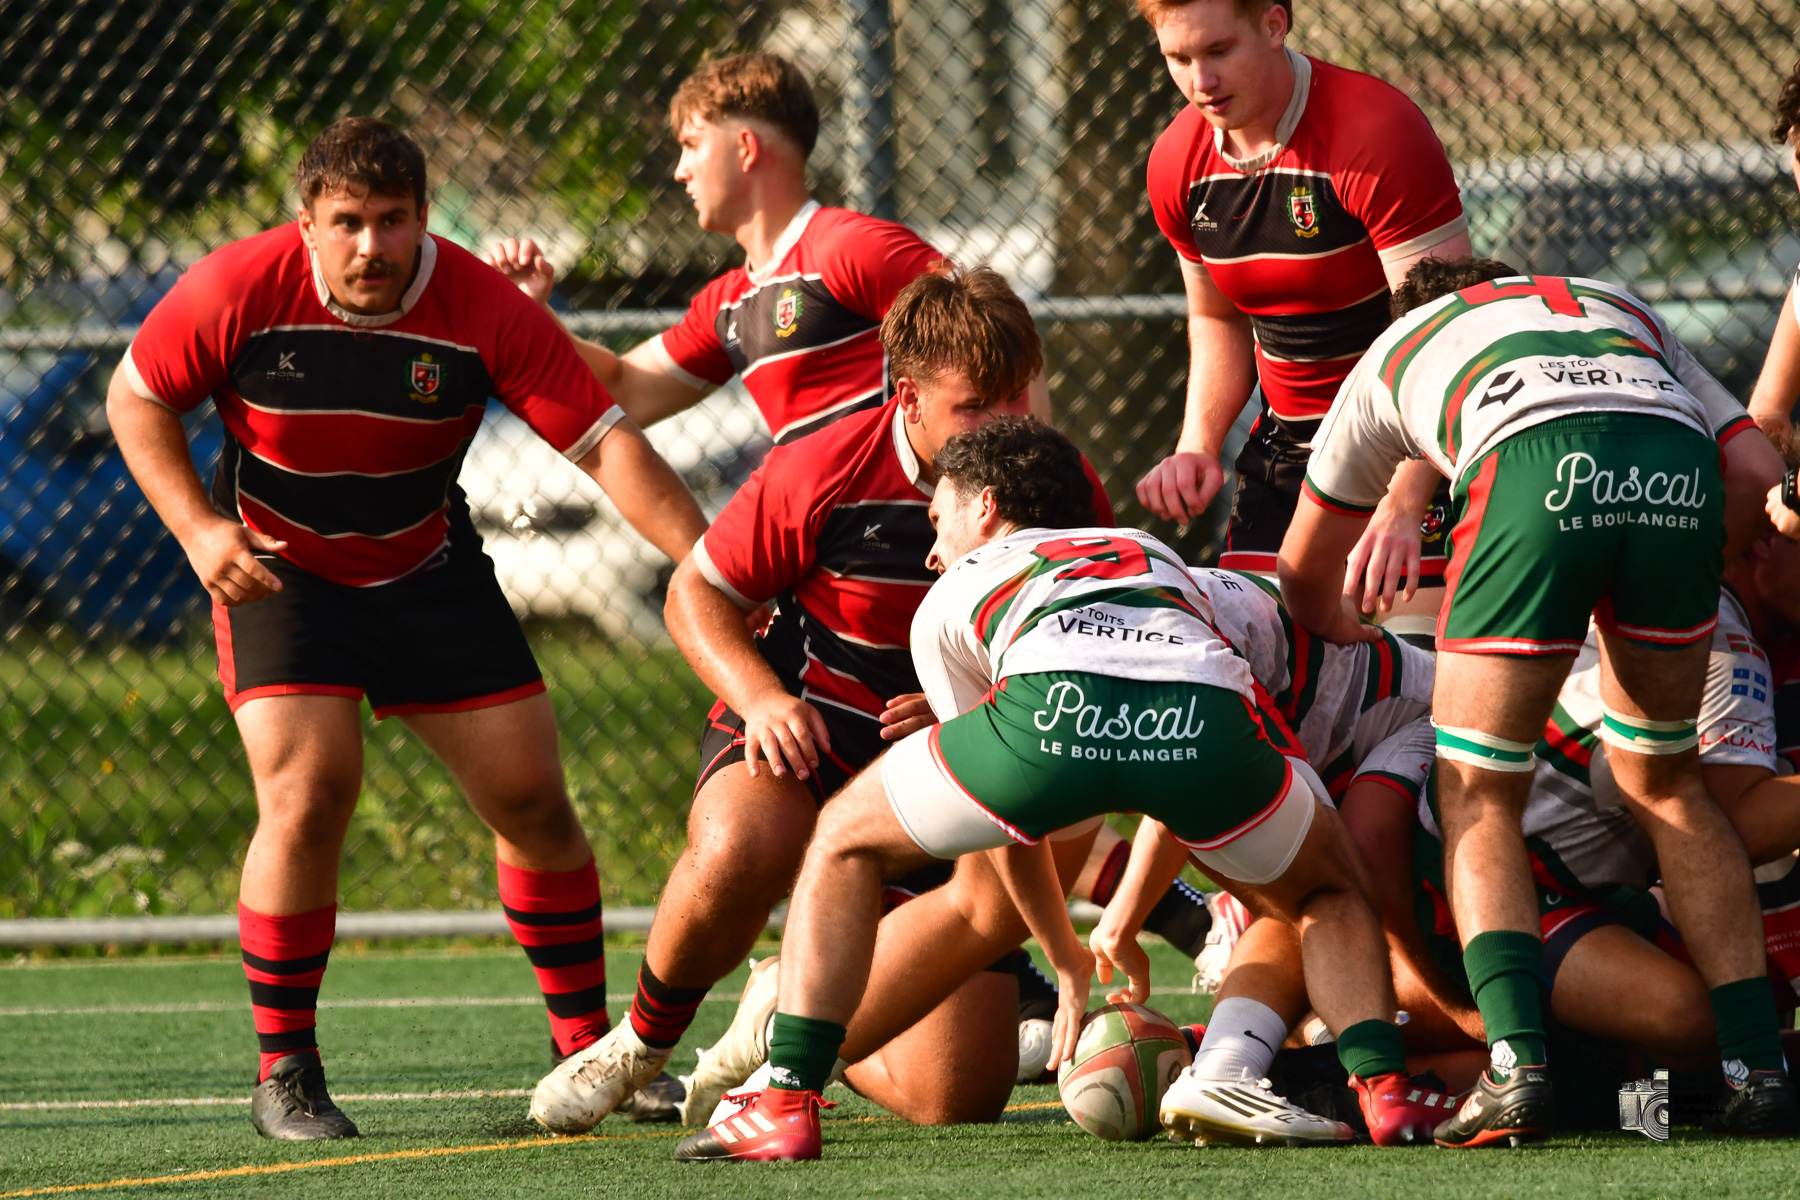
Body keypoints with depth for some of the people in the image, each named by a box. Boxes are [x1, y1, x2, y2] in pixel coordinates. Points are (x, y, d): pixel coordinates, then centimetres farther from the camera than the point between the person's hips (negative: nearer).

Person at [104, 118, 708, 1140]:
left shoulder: (484, 309, -21)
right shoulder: (240, 291, -21)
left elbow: (604, 441, -22)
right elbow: (137, 397, -4)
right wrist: (199, 529, -17)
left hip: (430, 569, 2)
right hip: (279, 573, -2)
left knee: (532, 799, 0)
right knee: (309, 798, -19)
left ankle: (590, 1051, 17)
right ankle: (285, 1072, -4)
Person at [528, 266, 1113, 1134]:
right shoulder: (820, 473, -15)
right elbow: (696, 592, -1)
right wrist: (761, 697, -19)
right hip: (802, 740, -3)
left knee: (964, 1084, -11)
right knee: (738, 853, -42)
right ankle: (641, 1044, -10)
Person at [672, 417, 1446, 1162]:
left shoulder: (950, 597, 37)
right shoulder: (1156, 556, 45)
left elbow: (1006, 814, 44)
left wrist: (1069, 966, 56)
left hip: (1055, 706, -2)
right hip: (1207, 719, 2)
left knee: (845, 843, 24)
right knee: (1331, 889, 32)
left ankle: (788, 1105, 13)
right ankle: (1383, 1089, 7)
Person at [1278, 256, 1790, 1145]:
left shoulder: (1397, 348, 39)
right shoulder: (1626, 313, 43)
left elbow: (1305, 576, 49)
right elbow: (1756, 469, 26)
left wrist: (1349, 641, 69)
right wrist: (1669, 581, 39)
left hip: (1536, 469, -3)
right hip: (1679, 468, 3)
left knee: (1475, 797, 11)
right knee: (1666, 785, 22)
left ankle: (1517, 1067, -9)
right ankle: (1758, 1061, 15)